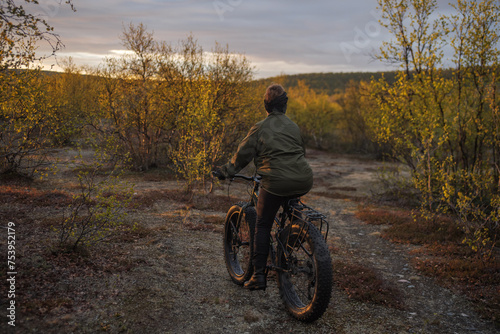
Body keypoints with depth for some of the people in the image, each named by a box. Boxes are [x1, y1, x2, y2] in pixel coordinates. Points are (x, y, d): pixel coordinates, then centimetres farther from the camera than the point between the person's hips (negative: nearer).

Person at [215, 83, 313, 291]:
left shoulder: (260, 128, 3)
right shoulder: (293, 126, 17)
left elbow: (243, 155, 5)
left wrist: (225, 171, 19)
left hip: (276, 183, -4)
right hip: (303, 182, 5)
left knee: (263, 226, 8)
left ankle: (258, 276, 5)